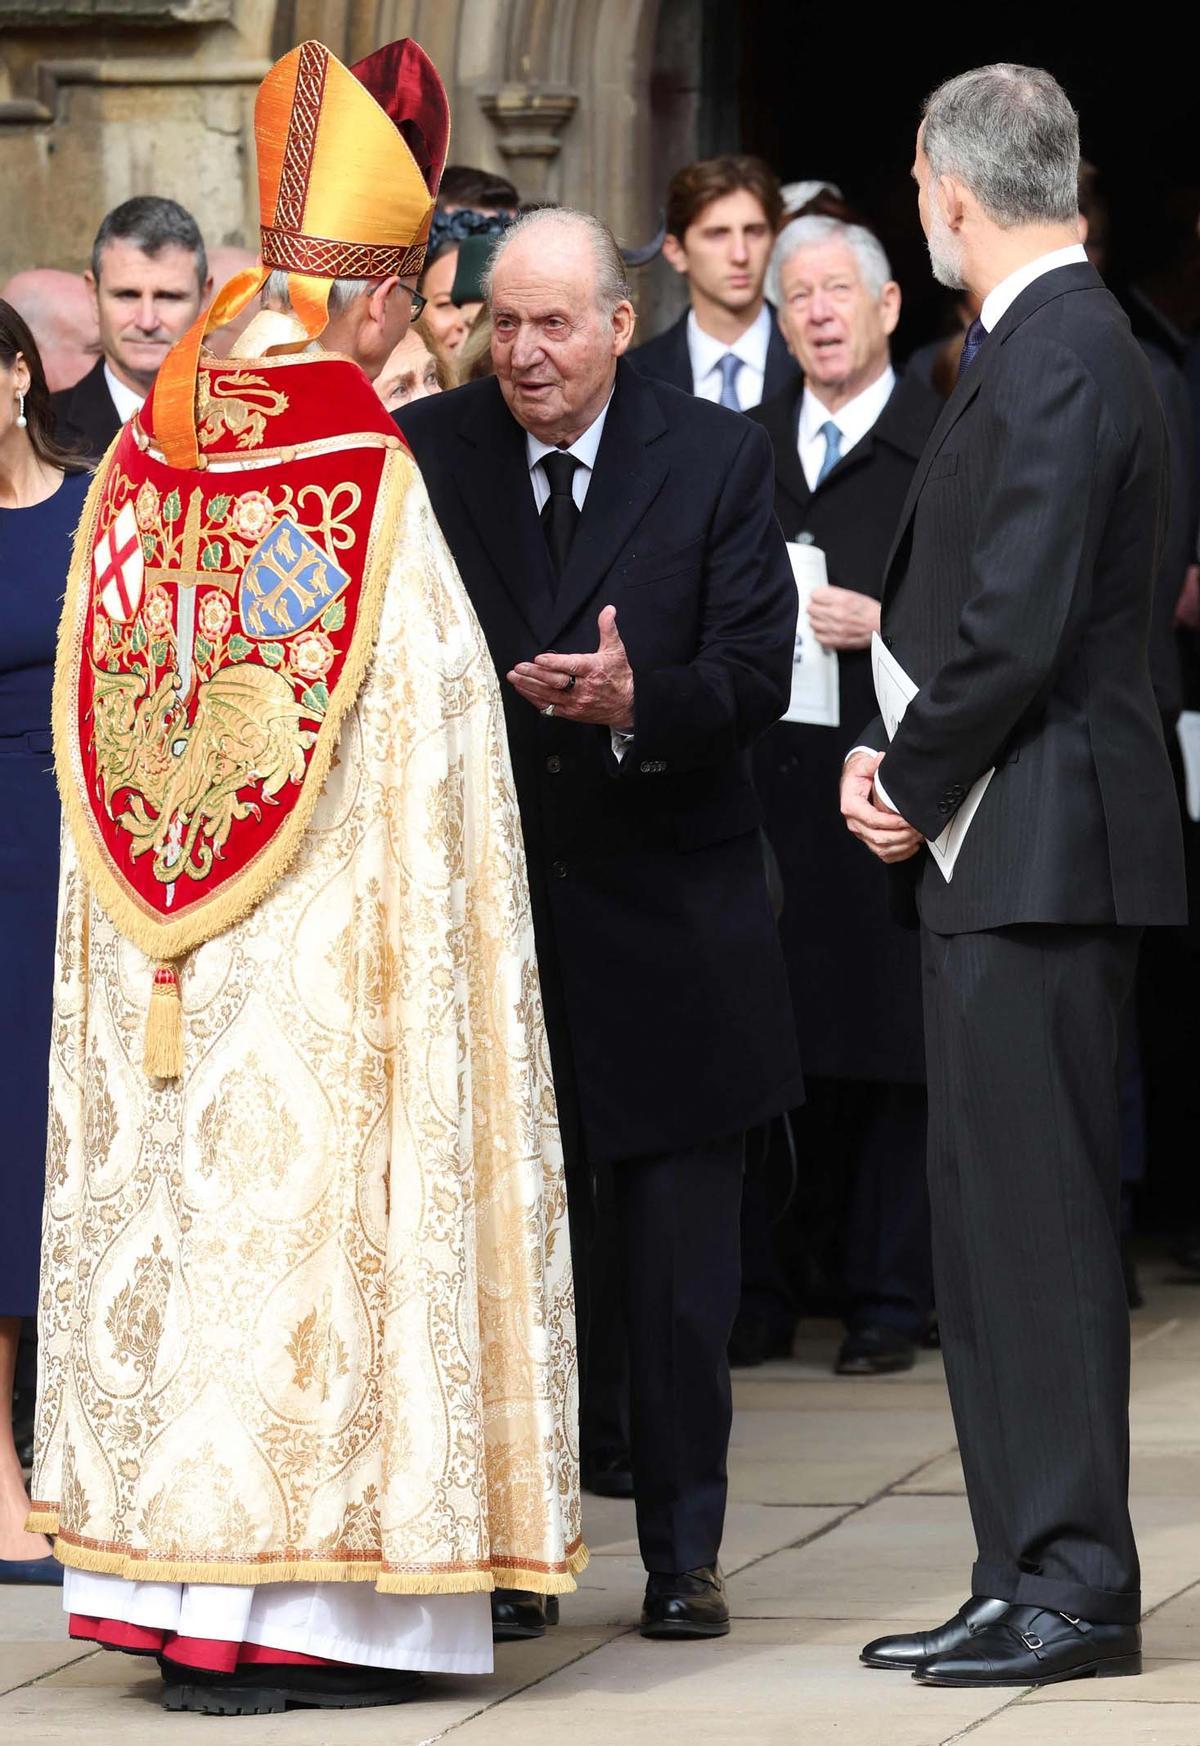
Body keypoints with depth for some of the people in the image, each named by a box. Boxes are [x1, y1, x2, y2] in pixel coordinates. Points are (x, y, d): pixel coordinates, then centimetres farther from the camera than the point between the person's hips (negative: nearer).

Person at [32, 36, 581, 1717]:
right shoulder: (371, 481, -14)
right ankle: (295, 1614, -1)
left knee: (173, 1221, 9)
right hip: (324, 963, -6)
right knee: (313, 1227, -2)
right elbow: (432, 740, -13)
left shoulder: (147, 467, 4)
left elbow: (97, 742, 10)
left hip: (160, 953, 6)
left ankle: (177, 1602, 13)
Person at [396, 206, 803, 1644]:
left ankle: (683, 1554, 15)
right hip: (488, 911, 1)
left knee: (679, 1269, 5)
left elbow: (753, 678, -8)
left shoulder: (717, 460, -2)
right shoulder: (421, 455, 1)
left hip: (665, 916, -1)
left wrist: (636, 703, -26)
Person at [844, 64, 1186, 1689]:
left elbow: (1019, 631, -21)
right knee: (991, 1222, 12)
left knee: (1039, 1218, -7)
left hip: (1038, 852, -10)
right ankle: (1029, 1574, 17)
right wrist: (898, 755, 8)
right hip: (997, 846, 10)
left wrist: (915, 785, -9)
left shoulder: (1060, 361, -16)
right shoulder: (1039, 346, 16)